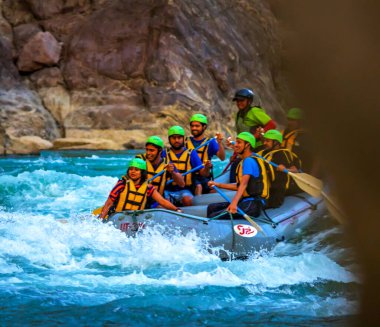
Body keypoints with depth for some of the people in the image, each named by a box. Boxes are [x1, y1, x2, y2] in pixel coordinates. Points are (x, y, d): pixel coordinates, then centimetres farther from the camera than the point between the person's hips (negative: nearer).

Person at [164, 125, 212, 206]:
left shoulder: (191, 154, 8)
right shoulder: (165, 154, 8)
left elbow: (203, 173, 1)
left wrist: (206, 168, -21)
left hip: (184, 190, 0)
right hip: (167, 189, 0)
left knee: (187, 199, -32)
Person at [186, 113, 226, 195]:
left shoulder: (210, 142, 9)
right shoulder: (186, 142, 12)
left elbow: (222, 158, -5)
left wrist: (220, 143, -21)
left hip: (204, 176, 1)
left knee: (213, 190, -27)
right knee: (198, 187, -32)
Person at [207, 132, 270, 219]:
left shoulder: (249, 161, -11)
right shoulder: (244, 161, 22)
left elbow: (244, 184, -26)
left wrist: (234, 203, -39)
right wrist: (219, 185, 25)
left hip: (252, 205, -11)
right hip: (245, 201, 11)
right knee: (211, 208, 5)